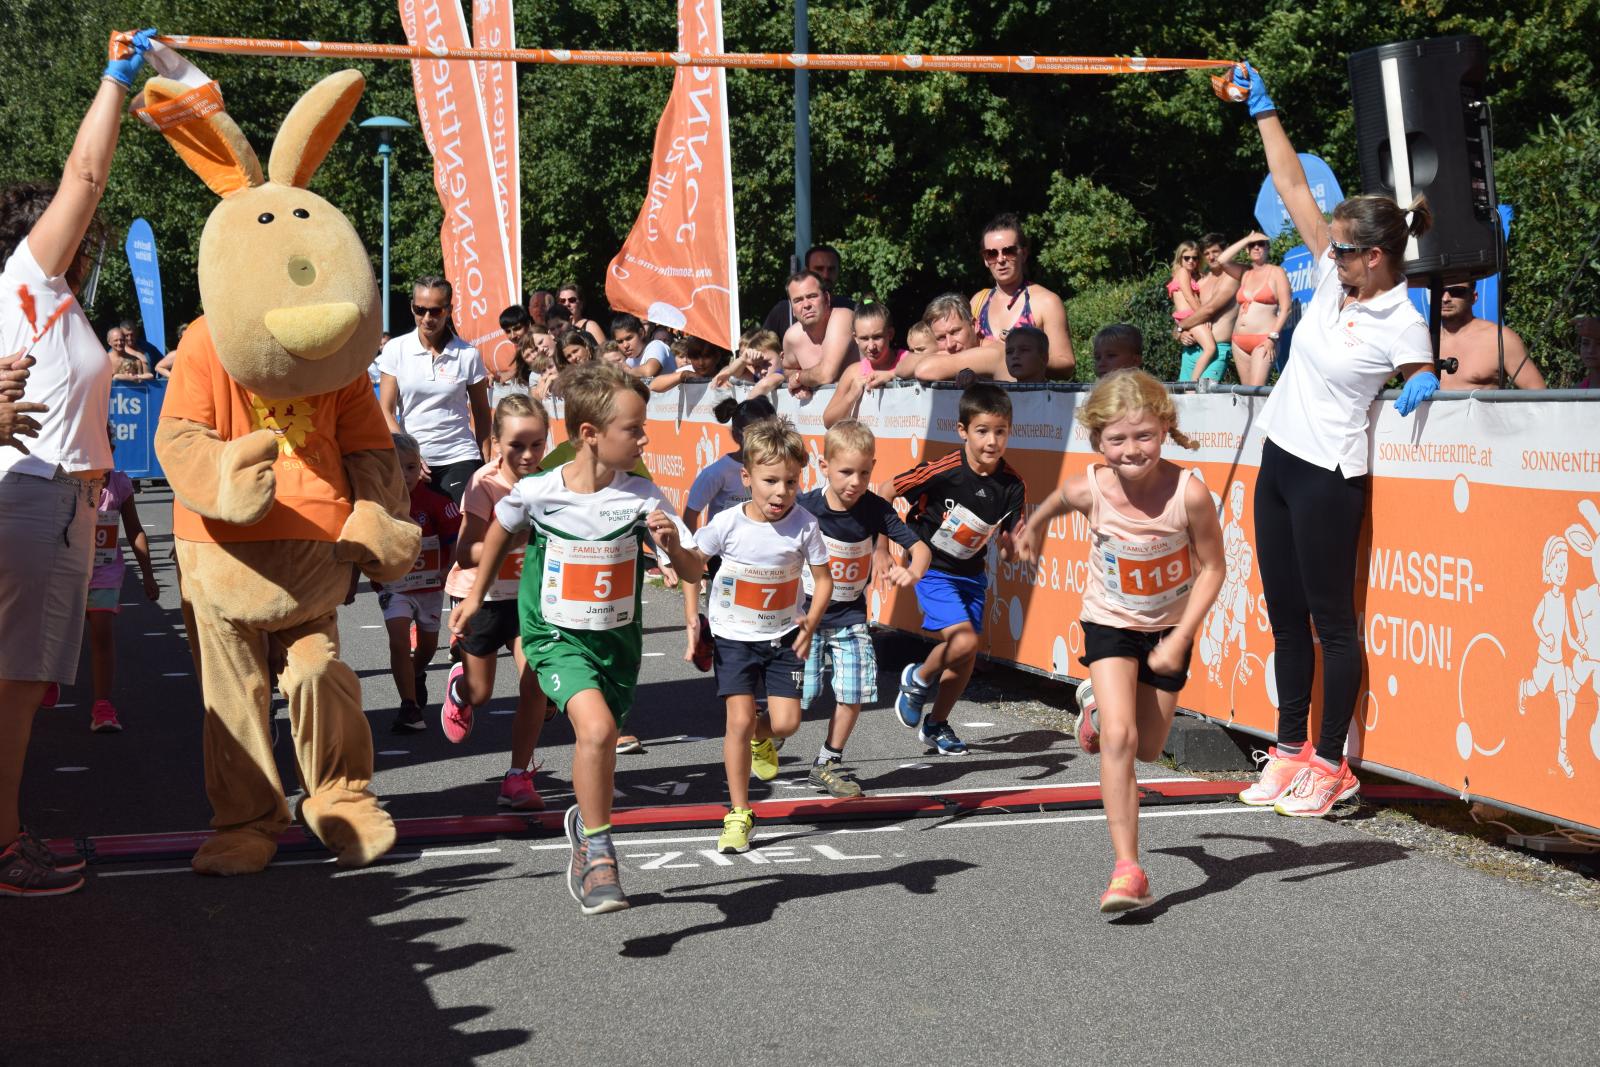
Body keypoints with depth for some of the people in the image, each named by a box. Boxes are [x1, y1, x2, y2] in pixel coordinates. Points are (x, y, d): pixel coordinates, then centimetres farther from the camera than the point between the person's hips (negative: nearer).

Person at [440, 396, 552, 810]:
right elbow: (465, 554, -27)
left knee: (535, 685, -12)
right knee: (480, 692, 11)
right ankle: (457, 687, 50)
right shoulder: (485, 484, -22)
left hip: (526, 594, 2)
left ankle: (518, 780, 2)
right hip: (480, 595, -2)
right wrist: (514, 539, -40)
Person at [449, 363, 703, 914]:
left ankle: (584, 824, 48)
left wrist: (673, 544, -30)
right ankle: (599, 853, -10)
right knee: (597, 727, -26)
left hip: (617, 637, 3)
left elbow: (692, 573, -9)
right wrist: (476, 593, 17)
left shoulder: (642, 497, -12)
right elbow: (500, 530, 8)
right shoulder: (536, 493, -15)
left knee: (597, 745, 15)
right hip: (556, 635, -3)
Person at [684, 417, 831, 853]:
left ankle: (760, 738, 34)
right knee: (739, 719, -8)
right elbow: (691, 563, -1)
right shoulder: (727, 523, -17)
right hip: (734, 636, -1)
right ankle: (739, 813, 4)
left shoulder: (804, 526, -14)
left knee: (786, 721, -6)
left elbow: (823, 577, -1)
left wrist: (810, 622, -11)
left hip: (782, 636, 1)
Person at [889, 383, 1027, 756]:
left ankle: (936, 725, 32)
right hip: (933, 569, -5)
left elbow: (1009, 545, -2)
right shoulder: (943, 471, -24)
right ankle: (918, 680, 9)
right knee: (963, 641, -21)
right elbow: (885, 494, -14)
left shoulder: (1012, 485, -11)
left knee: (966, 659, 10)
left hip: (971, 574, 5)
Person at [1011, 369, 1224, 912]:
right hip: (1110, 622, -1)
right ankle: (1127, 870, -11)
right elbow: (1060, 498, 3)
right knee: (1117, 739, -17)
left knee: (1147, 749, 13)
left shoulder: (1189, 492, -28)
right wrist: (1034, 526, 23)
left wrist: (1180, 640, -18)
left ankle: (1101, 702, 47)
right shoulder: (1090, 489, -23)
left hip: (1169, 628, 1)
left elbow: (1212, 567, -15)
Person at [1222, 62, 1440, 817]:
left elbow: (1420, 377, -2)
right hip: (1278, 459, 8)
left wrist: (1425, 382, -26)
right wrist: (1262, 110, 10)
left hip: (1328, 475, -7)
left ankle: (1331, 765, 9)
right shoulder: (1333, 277, 2)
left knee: (1331, 620, 0)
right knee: (1286, 618, 13)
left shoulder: (1402, 323, -15)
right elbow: (1292, 187, 7)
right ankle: (1290, 751, 22)